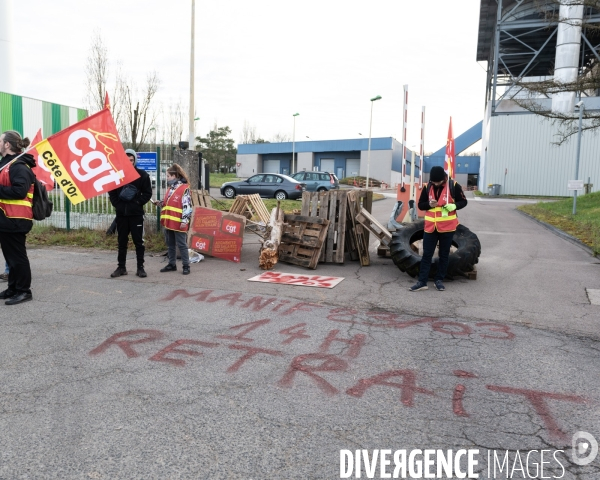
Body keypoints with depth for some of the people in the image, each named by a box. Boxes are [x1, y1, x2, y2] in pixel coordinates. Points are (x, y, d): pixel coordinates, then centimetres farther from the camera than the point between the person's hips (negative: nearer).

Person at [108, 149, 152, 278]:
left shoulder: (142, 175, -2)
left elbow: (147, 193, 0)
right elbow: (111, 192, 11)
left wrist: (138, 203, -9)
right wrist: (117, 204, -1)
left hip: (136, 214, -2)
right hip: (121, 213, 3)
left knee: (138, 241, 1)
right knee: (122, 241, 9)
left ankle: (140, 267, 8)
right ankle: (121, 267, 18)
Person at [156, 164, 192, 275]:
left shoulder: (184, 188, -11)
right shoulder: (170, 188, 14)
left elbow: (187, 206, -15)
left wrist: (185, 220, -20)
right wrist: (161, 204, 5)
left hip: (178, 223, -8)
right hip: (168, 222, 8)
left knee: (181, 245, -1)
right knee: (170, 245, 14)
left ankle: (186, 266, 7)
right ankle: (172, 264, 25)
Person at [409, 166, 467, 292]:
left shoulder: (454, 186, -8)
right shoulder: (427, 187, 0)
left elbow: (463, 201, 1)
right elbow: (420, 205, 6)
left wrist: (454, 206, -20)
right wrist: (429, 204, -15)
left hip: (447, 227, -2)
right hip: (430, 227, 2)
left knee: (444, 254, 10)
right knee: (427, 254, 2)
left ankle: (439, 280, 23)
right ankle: (422, 282, 6)